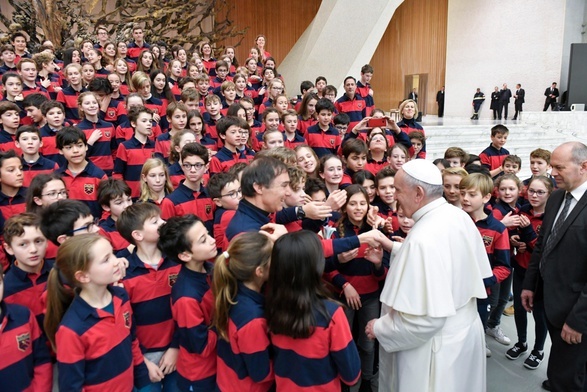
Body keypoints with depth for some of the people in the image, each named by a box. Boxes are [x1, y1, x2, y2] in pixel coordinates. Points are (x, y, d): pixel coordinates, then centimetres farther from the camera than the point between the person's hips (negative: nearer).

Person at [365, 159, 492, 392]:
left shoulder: (424, 238, -31)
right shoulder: (460, 217, -4)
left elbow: (423, 319, -31)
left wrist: (379, 328, -14)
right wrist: (393, 250, 11)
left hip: (437, 348, -8)